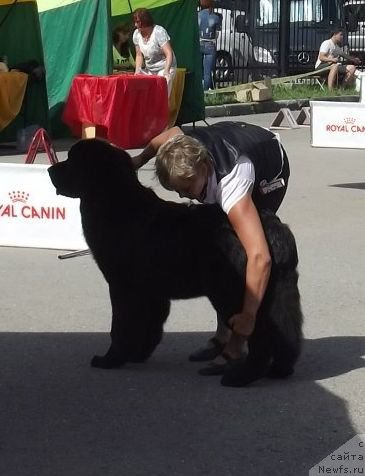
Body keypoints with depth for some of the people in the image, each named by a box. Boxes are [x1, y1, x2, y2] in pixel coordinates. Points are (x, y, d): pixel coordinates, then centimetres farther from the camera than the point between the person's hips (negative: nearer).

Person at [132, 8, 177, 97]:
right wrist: (137, 70, -8)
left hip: (164, 68, -6)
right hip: (149, 71, 6)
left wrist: (166, 71, -38)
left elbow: (169, 54, -25)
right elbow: (139, 55, 8)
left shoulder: (159, 32, -21)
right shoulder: (136, 34, -3)